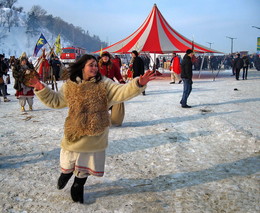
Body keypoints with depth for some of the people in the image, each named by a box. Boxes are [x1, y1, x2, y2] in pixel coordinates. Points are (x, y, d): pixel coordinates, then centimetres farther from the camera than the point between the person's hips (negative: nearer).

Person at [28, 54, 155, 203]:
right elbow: (55, 100, 10)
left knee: (86, 166, 16)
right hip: (74, 133, 1)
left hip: (95, 135, 0)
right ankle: (66, 174, 53)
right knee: (69, 162, 18)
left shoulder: (104, 83, -6)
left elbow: (121, 92, -18)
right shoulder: (70, 85, -1)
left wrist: (139, 84, -34)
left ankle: (78, 187, 41)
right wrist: (41, 89, -1)